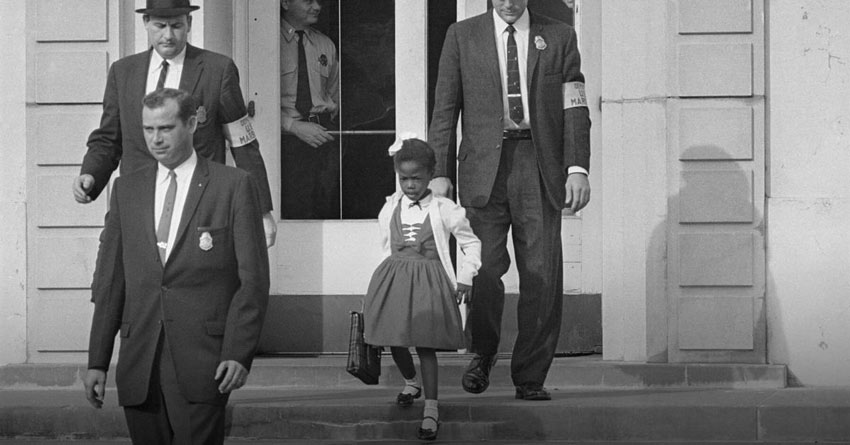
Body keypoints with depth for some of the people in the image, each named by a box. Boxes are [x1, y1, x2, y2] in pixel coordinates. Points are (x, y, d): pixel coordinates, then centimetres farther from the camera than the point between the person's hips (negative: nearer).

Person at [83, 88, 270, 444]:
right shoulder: (126, 190, 14)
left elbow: (253, 279, -1)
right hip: (139, 365, 4)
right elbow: (109, 281, 13)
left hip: (202, 362, -4)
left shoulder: (233, 186, 2)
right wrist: (97, 361, 7)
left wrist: (239, 353, -11)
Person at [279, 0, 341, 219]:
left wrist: (326, 118, 11)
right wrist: (294, 126, -14)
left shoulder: (325, 45, 16)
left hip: (323, 135, 4)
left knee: (327, 208, -5)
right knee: (291, 210, -12)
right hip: (286, 137, -4)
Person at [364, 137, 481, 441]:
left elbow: (472, 244, 4)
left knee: (425, 343, -10)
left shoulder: (444, 210, -5)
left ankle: (431, 408, -9)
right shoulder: (390, 209, 5)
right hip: (393, 277, 4)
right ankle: (411, 383, 38)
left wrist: (464, 279, 0)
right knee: (394, 340, 8)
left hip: (429, 282, -4)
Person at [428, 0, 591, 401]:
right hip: (484, 165, 0)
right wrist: (439, 172, 1)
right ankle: (483, 353, 14)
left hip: (539, 166, 1)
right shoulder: (463, 36, 10)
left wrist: (577, 168, -5)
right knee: (484, 267, -11)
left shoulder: (559, 37, 10)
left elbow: (575, 109, 7)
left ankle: (530, 378, 6)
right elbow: (444, 109, 9)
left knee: (542, 275, -4)